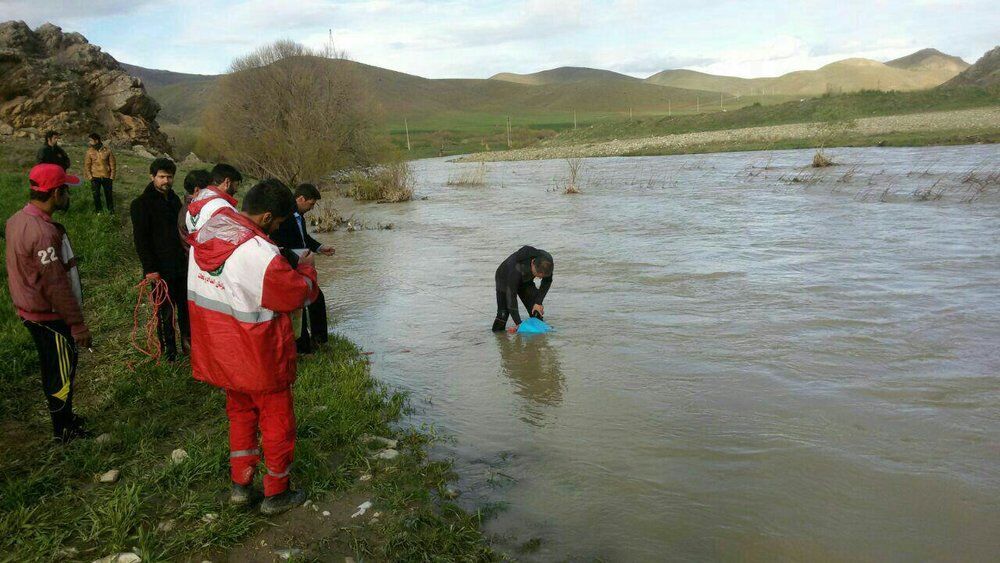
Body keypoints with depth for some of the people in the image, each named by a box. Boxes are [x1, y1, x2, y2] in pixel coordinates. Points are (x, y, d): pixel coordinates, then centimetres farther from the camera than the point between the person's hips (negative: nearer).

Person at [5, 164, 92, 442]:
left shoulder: (17, 220, 2)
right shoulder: (44, 233, -29)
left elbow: (23, 270, 12)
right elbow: (56, 286, -26)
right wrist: (78, 325, -19)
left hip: (29, 310, 9)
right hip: (51, 317, -9)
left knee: (52, 368, 23)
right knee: (62, 372, 8)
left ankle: (63, 416, 39)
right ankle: (63, 430, 24)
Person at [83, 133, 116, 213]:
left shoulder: (107, 150, -7)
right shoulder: (90, 152, -4)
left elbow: (112, 164, -1)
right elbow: (87, 165, 0)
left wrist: (112, 177, -3)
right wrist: (90, 178, -6)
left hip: (106, 177, 0)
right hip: (95, 177, 1)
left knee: (108, 193, 11)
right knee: (96, 194, 5)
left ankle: (111, 209, 29)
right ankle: (98, 209, 21)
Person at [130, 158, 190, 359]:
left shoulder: (174, 199, 12)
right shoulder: (141, 204, -9)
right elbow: (140, 239, -13)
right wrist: (149, 268, -17)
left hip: (180, 264, 6)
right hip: (160, 268, -6)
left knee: (186, 305, 12)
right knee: (165, 310, 2)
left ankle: (188, 341, 26)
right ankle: (169, 350, 14)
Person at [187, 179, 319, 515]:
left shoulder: (204, 236, -4)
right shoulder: (260, 254, -29)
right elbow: (300, 294, -18)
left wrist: (289, 267, 5)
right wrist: (306, 268, 1)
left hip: (220, 354, 7)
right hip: (259, 359, -7)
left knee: (240, 413, 26)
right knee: (277, 423, 12)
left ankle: (240, 485, 35)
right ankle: (276, 495, 26)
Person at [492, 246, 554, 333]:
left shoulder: (547, 260, -30)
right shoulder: (517, 268, -45)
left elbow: (547, 281, -8)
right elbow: (511, 296, -39)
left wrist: (538, 302, -17)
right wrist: (518, 323, -39)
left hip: (525, 281, 4)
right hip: (505, 280, -4)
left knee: (536, 310, -8)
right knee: (503, 314, -16)